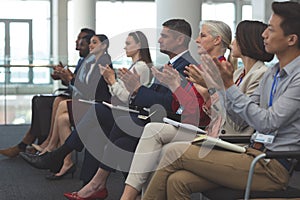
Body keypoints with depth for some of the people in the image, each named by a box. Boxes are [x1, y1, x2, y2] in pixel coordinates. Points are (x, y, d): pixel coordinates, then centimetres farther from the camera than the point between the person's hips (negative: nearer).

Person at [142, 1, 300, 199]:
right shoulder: (272, 73, 17)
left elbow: (267, 122, -19)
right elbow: (241, 118, 17)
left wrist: (230, 85, -16)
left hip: (275, 167, -8)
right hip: (254, 154, 8)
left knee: (175, 153, -12)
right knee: (178, 180, -13)